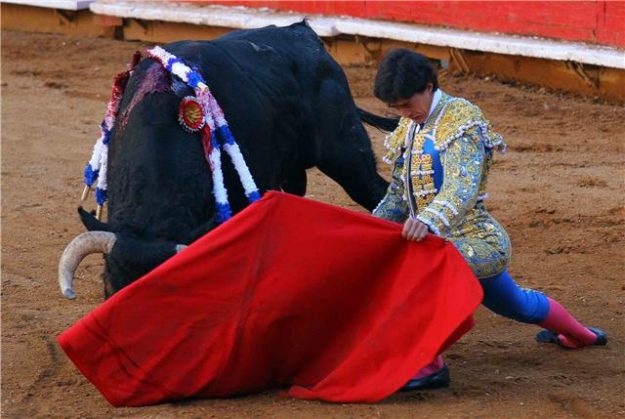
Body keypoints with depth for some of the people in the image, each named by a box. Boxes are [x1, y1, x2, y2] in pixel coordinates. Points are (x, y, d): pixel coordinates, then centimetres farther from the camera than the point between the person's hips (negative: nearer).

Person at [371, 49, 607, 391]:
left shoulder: (461, 117, -15)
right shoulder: (410, 128, 10)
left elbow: (463, 187, -30)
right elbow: (398, 193, 17)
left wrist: (429, 220, -48)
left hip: (475, 241, -9)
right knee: (516, 305, 29)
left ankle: (429, 365, -32)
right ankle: (578, 334, 57)